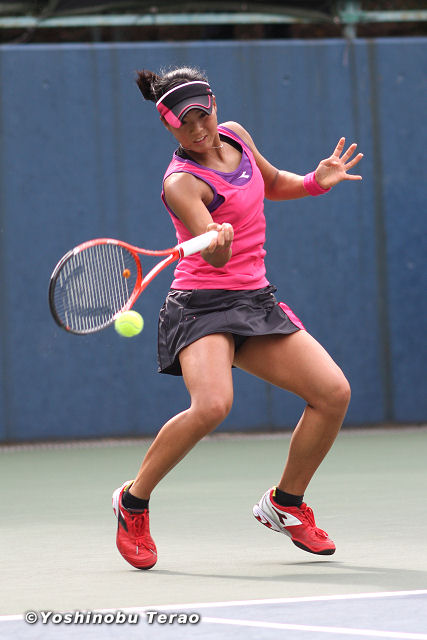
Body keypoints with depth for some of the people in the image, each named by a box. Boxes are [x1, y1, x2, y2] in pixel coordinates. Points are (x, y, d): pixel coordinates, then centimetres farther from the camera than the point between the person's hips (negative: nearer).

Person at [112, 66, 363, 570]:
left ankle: (284, 504, 16)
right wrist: (217, 243, -50)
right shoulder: (182, 183, -15)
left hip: (255, 301, 7)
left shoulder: (235, 136, 7)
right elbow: (215, 256, -27)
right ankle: (133, 502, -10)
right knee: (212, 404, -32)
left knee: (333, 393, -4)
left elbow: (272, 183, 27)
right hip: (202, 305, -7)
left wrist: (315, 182, 8)